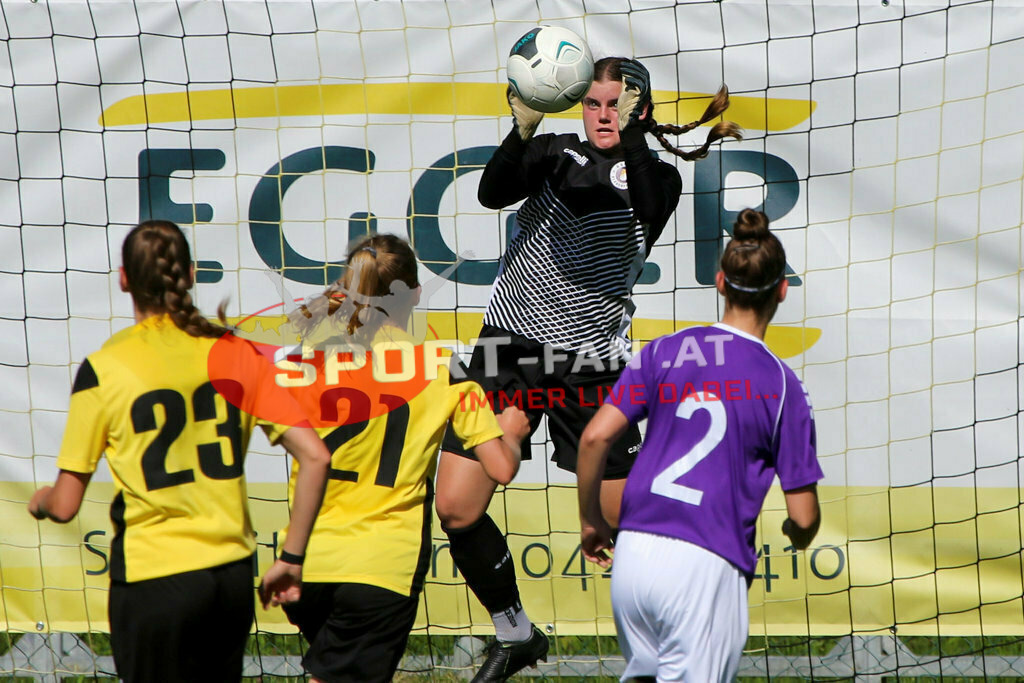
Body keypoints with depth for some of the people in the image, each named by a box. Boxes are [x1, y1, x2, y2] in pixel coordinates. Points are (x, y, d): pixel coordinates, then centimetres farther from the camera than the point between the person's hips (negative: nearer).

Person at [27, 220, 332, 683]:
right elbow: (315, 457, -3)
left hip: (154, 580, -4)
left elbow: (64, 506, -5)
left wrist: (39, 502, 18)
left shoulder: (104, 368, -8)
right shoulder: (237, 354, 2)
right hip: (233, 574, 4)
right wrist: (291, 558, 6)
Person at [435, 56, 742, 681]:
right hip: (512, 347, 2)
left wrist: (631, 137, -34)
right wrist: (524, 132, -30)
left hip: (592, 361, -2)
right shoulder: (556, 154, 6)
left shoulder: (656, 177, 2)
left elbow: (653, 210, -21)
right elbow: (492, 193, -12)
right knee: (457, 510, -4)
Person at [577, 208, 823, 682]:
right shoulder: (782, 385, -2)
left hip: (633, 554, 4)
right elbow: (803, 516, -1)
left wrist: (591, 520, 13)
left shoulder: (665, 351, 6)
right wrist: (796, 536, 23)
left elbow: (595, 437, -1)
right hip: (706, 567, -4)